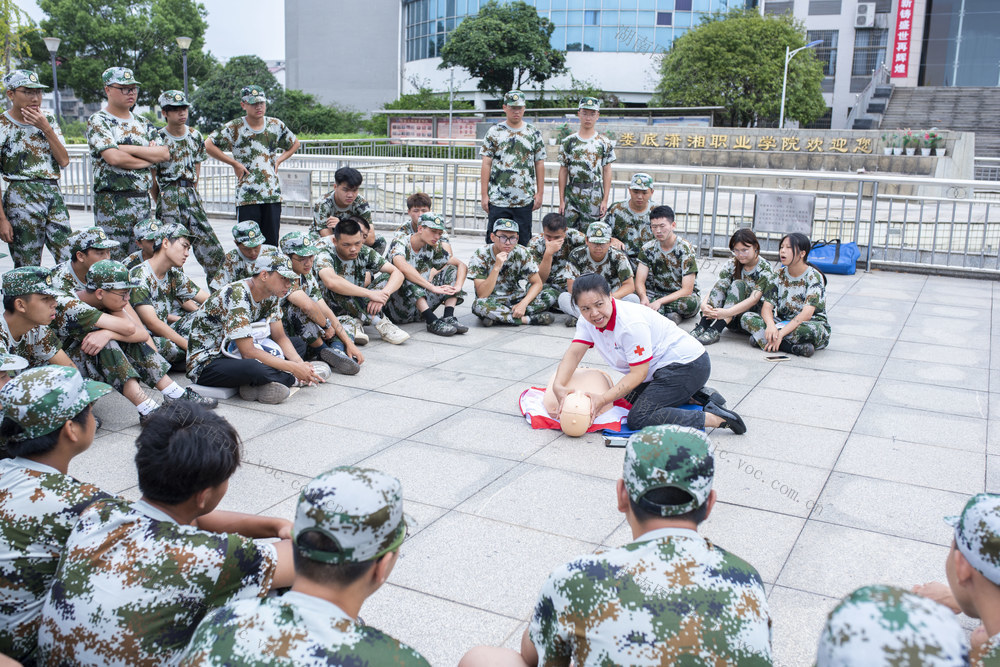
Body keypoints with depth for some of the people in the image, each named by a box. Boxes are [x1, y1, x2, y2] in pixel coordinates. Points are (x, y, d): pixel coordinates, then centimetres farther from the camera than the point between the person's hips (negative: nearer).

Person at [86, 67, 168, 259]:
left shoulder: (143, 123, 16)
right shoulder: (98, 121, -3)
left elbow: (165, 153, 2)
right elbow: (114, 157, -18)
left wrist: (131, 149, -10)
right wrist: (149, 158, -5)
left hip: (143, 200, 6)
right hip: (112, 202, -6)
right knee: (113, 260, -5)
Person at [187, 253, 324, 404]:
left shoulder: (271, 296, 0)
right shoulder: (236, 297, -26)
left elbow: (280, 337, 3)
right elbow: (248, 352, -30)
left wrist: (299, 363, -16)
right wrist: (294, 368, -28)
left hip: (234, 354, 9)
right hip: (206, 364, -9)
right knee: (255, 368, -39)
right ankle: (293, 379, -10)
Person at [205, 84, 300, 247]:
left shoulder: (276, 125, 8)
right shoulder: (234, 128, -2)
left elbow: (295, 144, 23)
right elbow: (208, 145, -1)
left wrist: (278, 160, 9)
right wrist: (234, 163, -5)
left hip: (273, 194, 3)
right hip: (247, 195, -3)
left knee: (272, 242, 4)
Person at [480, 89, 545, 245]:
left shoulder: (534, 133, 7)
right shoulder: (494, 132, 4)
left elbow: (539, 164, 9)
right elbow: (486, 164, 2)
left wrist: (540, 193, 3)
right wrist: (484, 194, -3)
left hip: (525, 200, 1)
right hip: (497, 199, -1)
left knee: (523, 242, 6)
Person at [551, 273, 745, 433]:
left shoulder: (631, 324, -28)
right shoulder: (588, 319, -2)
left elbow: (638, 373, -24)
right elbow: (574, 352, -8)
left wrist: (604, 399, -30)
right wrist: (558, 385, -26)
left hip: (688, 366, -10)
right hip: (660, 368, 10)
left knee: (638, 419, -19)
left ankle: (716, 418, -17)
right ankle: (692, 394, 23)